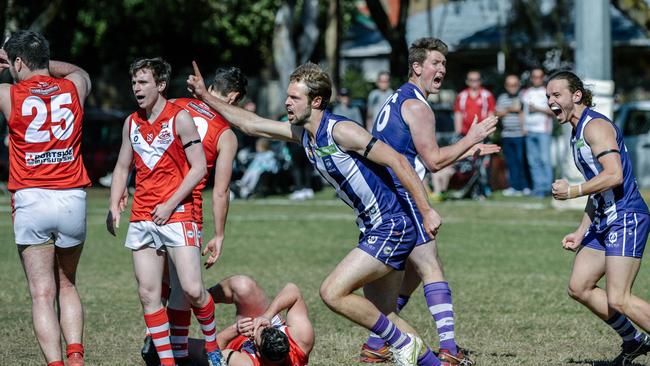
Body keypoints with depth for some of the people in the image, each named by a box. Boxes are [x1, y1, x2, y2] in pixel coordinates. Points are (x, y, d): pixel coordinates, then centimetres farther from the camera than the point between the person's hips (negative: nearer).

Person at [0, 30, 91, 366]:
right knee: (67, 286, 18)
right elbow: (77, 70, 31)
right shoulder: (73, 87, 6)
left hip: (31, 201, -3)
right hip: (73, 199, 3)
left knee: (42, 294, -2)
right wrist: (40, 63, 32)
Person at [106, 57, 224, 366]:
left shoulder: (179, 118, -5)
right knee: (148, 294, -1)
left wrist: (170, 205, -13)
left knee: (192, 289, -12)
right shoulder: (132, 123, 11)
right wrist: (114, 206, 7)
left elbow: (199, 168, -7)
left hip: (176, 214, -5)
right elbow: (122, 168, 21)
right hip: (141, 219, 5)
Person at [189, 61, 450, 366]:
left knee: (332, 292, -14)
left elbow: (397, 161, -20)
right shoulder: (301, 133, 8)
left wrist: (427, 211, -24)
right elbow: (250, 123, 19)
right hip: (373, 229, 9)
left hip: (390, 227, -9)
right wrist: (205, 96, 18)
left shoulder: (339, 130, -18)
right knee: (380, 312, 12)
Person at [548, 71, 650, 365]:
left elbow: (614, 176, -24)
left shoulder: (595, 126, -11)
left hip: (626, 219, -10)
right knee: (579, 288, 10)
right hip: (604, 221, 10)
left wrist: (570, 192, -16)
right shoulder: (579, 133, 20)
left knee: (618, 299, -16)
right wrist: (580, 233, 21)